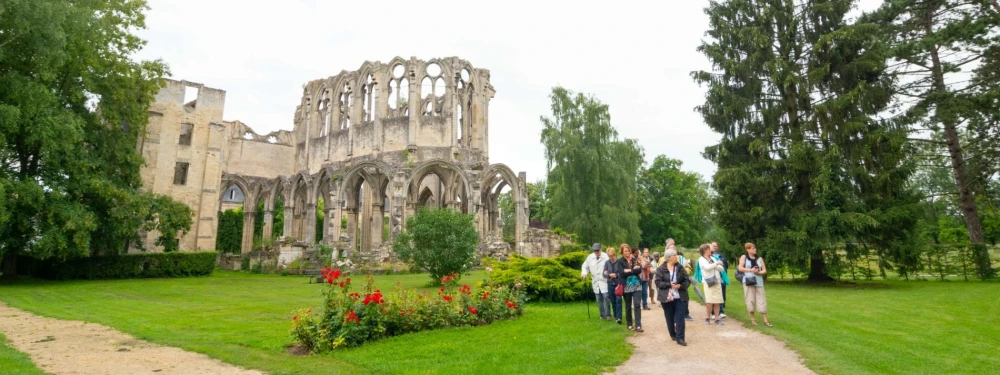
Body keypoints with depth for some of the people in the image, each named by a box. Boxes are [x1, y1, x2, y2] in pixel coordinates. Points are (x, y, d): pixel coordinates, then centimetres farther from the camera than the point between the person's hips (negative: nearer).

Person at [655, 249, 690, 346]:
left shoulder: (680, 267, 2)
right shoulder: (661, 269, -5)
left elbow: (687, 281, 1)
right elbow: (658, 282, -9)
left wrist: (680, 285, -17)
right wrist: (669, 284, -21)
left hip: (680, 297, 1)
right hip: (667, 297, -1)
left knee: (680, 318, -3)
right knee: (670, 318, 11)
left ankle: (680, 338, 0)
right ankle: (673, 335, 29)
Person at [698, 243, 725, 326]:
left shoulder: (712, 258, 19)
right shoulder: (701, 259, 1)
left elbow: (721, 268, 13)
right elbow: (707, 267, -16)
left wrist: (716, 266, -6)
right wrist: (716, 264, -6)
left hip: (717, 282, 5)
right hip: (708, 282, -5)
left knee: (717, 302, 2)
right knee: (709, 302, -10)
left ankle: (717, 319, 9)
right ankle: (707, 318, 5)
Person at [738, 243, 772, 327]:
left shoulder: (760, 259, 12)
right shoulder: (744, 257, 4)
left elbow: (764, 270, 8)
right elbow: (740, 268, -5)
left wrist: (759, 272, -12)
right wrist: (751, 270, -16)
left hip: (759, 282, 2)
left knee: (762, 300, -1)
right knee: (750, 300, 0)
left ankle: (765, 320, 3)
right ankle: (752, 319, 12)